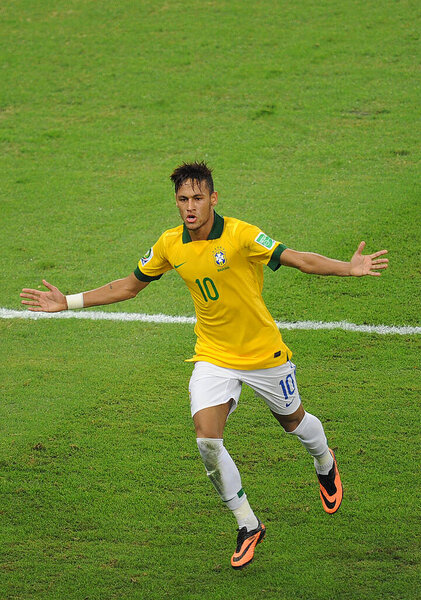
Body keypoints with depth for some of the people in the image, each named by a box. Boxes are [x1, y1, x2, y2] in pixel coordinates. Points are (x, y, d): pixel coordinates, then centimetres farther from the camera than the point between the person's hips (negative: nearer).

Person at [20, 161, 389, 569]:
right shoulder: (169, 245, -7)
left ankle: (325, 466, 56)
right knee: (207, 440, -15)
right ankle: (247, 526, 4)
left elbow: (299, 259, -25)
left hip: (264, 352, -2)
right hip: (213, 358, 3)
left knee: (293, 422, 18)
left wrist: (349, 269, -41)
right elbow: (130, 286, 8)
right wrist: (69, 302, 5)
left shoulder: (240, 235, -21)